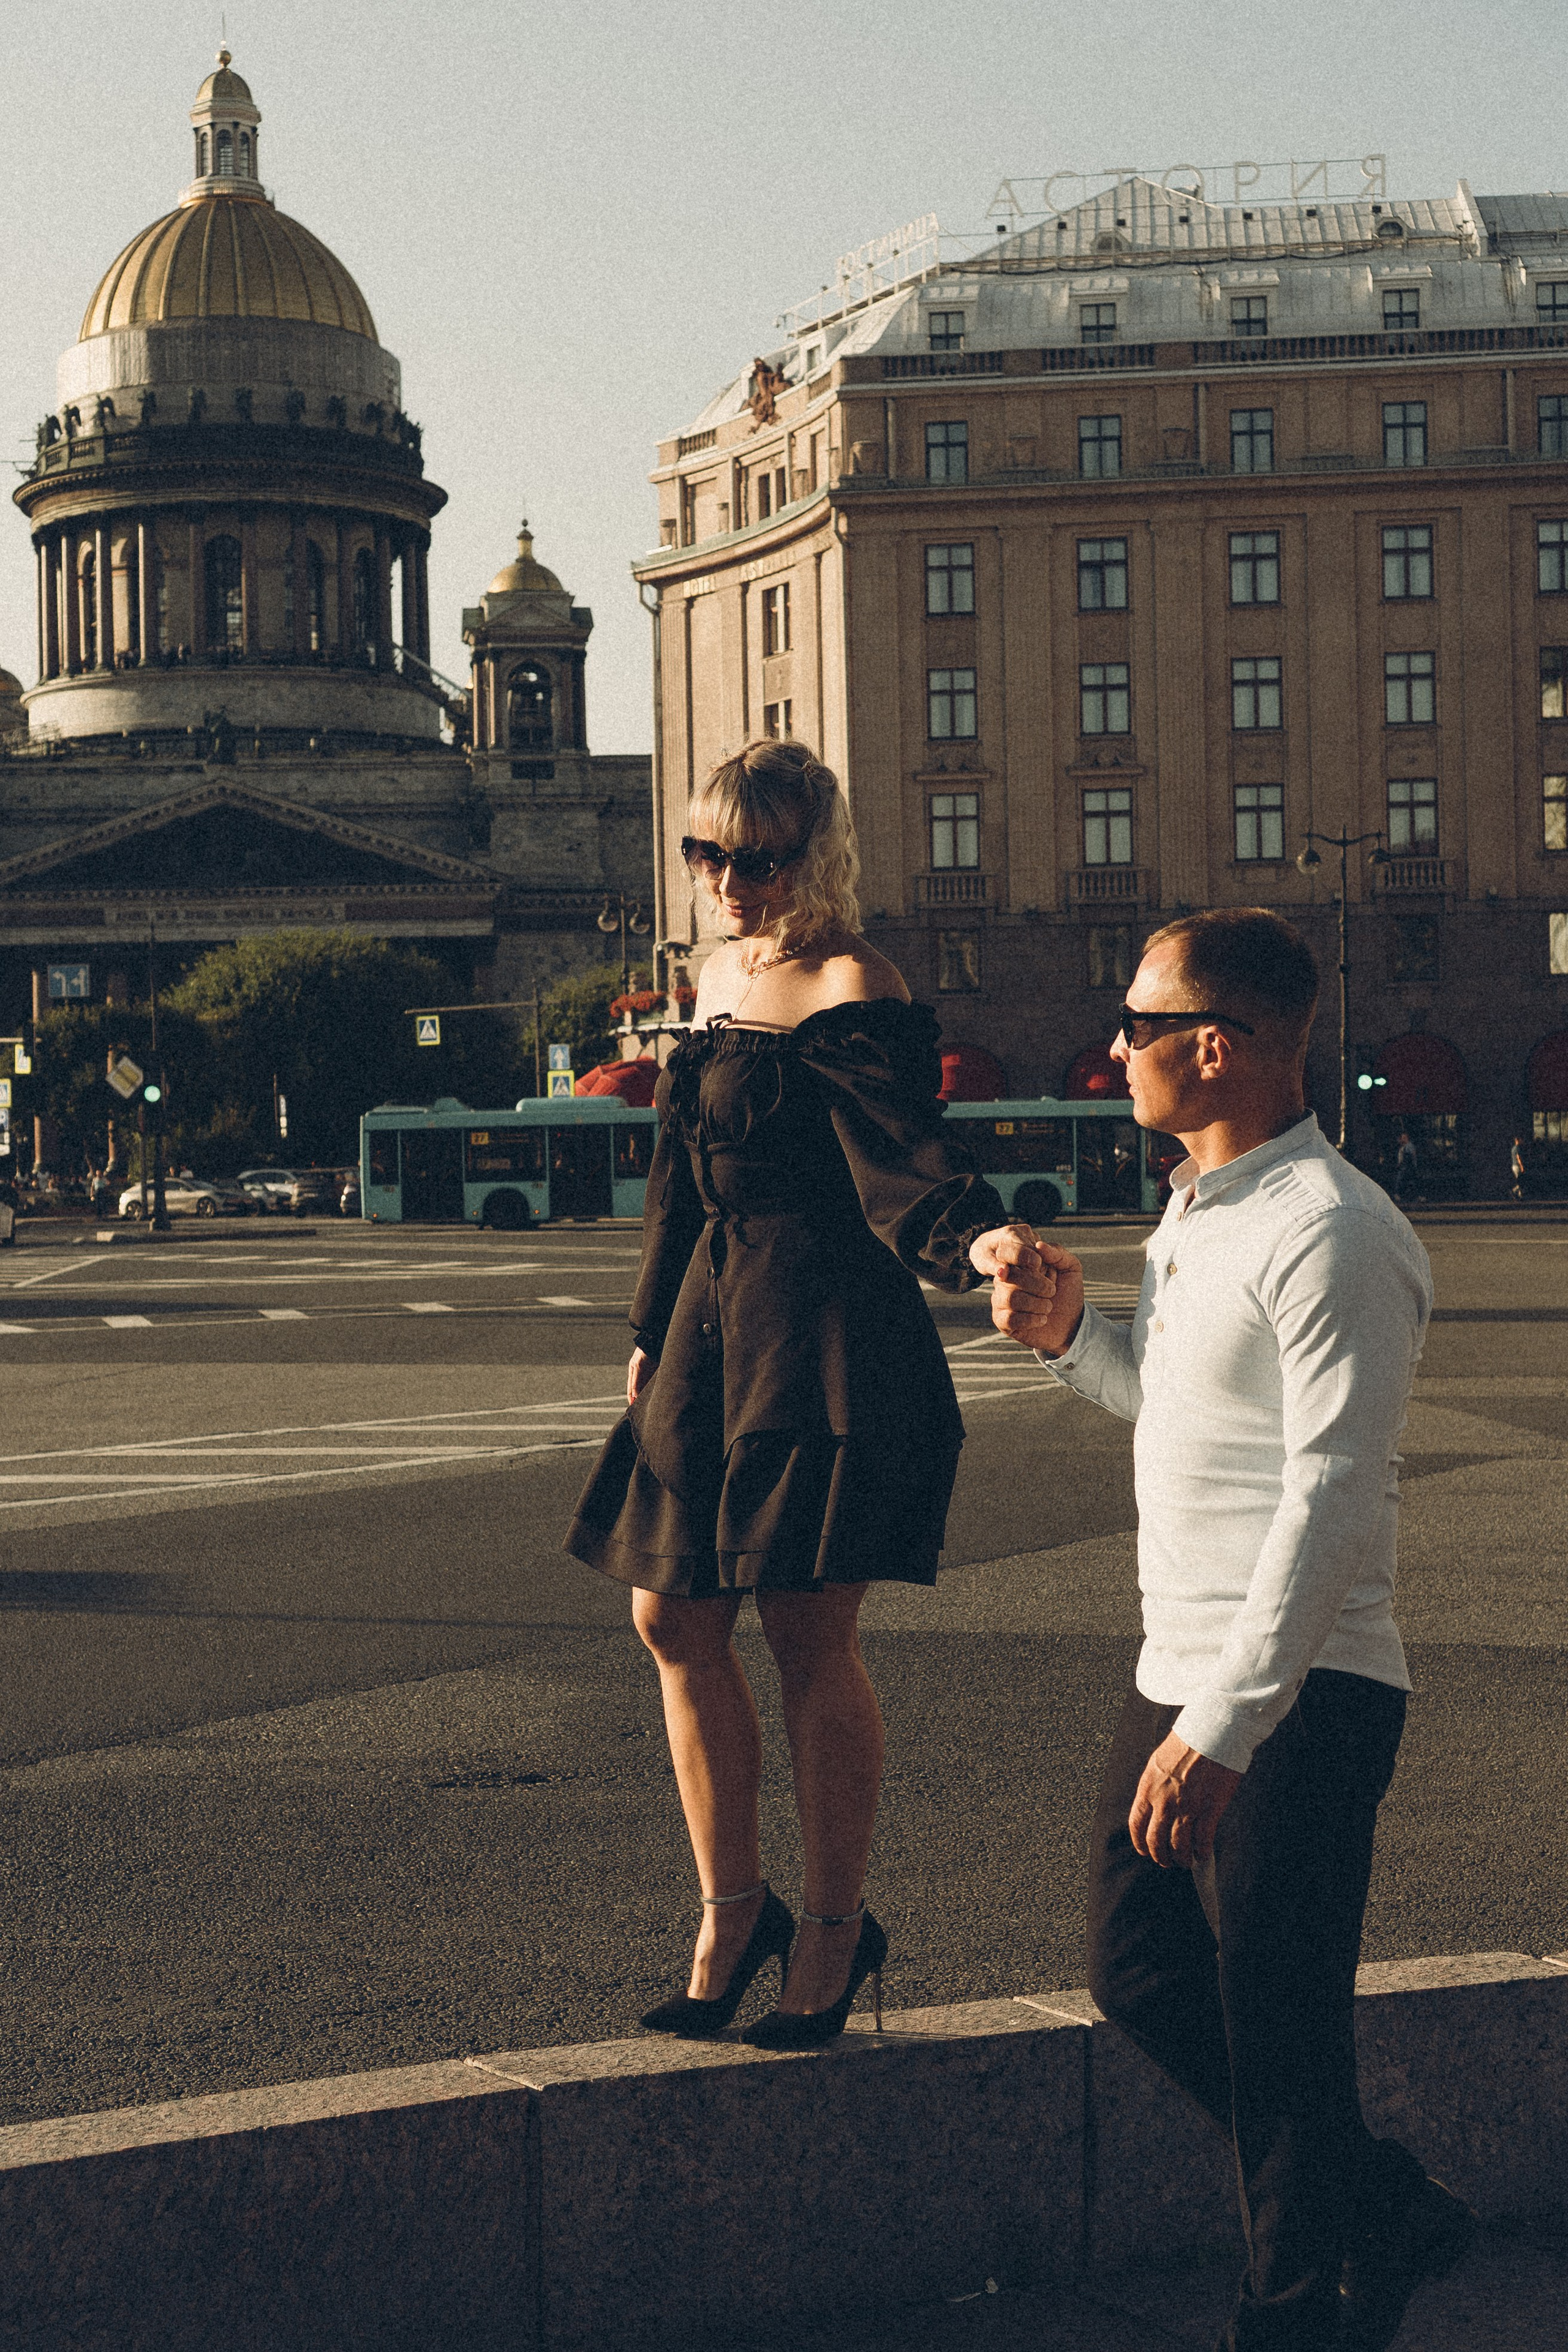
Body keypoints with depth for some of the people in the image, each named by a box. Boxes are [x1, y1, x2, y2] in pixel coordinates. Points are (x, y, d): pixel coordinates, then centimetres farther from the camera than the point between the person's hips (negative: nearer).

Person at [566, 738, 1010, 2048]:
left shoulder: (849, 992, -11)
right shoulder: (723, 977, 16)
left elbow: (903, 1162, -23)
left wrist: (981, 1241, -43)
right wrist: (653, 1334, 25)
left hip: (826, 1341, -9)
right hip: (715, 1328, 9)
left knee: (810, 1638, -2)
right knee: (675, 1618, 9)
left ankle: (836, 1933, 13)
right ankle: (733, 1914, 22)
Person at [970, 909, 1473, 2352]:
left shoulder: (1333, 1234, -17)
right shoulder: (1197, 1212, 13)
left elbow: (1331, 1499, -23)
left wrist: (1224, 1724, -26)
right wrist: (1069, 1331, 8)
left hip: (1297, 1701, -10)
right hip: (1184, 1684, 10)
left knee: (1278, 2026, -1)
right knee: (1141, 1973, 15)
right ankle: (1382, 2214, 29)